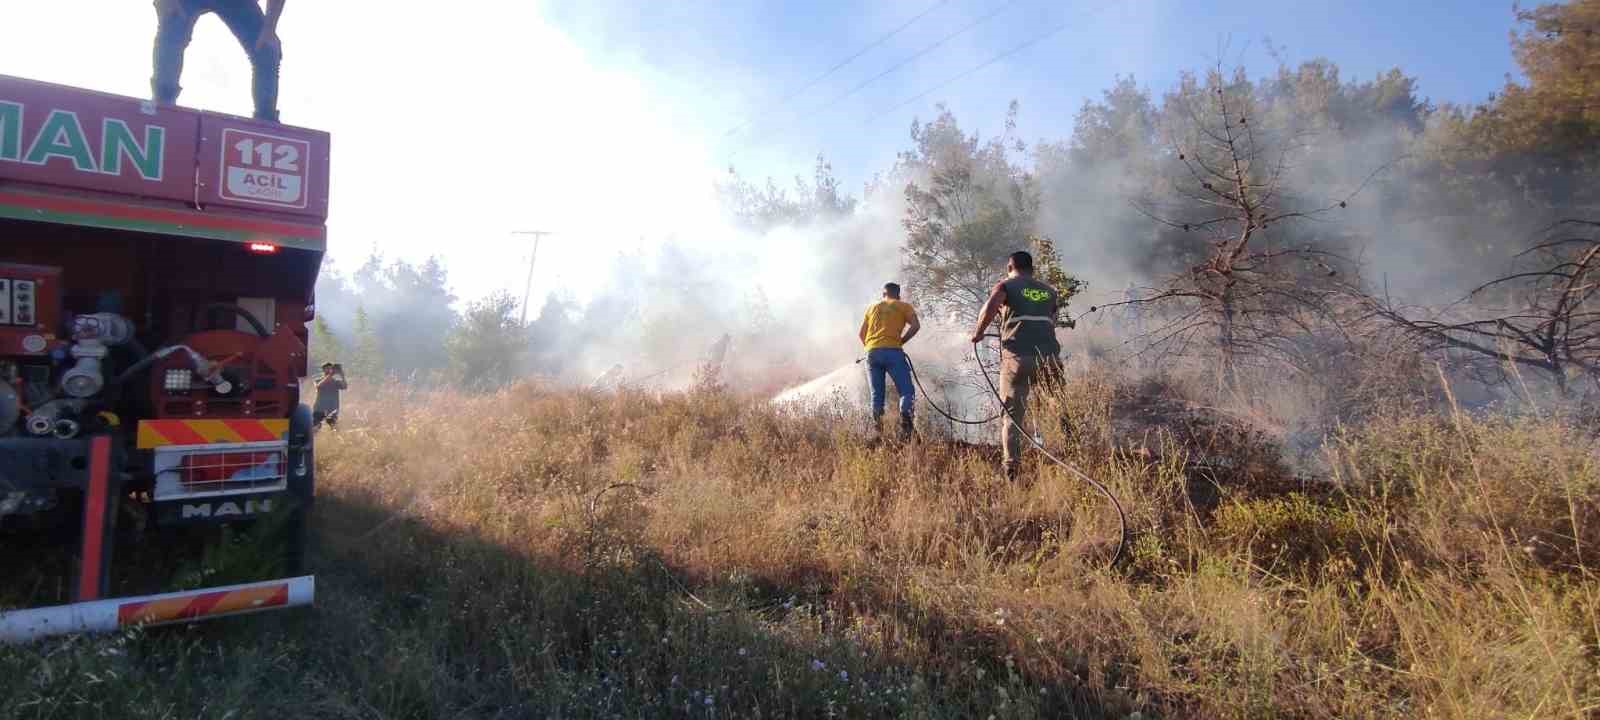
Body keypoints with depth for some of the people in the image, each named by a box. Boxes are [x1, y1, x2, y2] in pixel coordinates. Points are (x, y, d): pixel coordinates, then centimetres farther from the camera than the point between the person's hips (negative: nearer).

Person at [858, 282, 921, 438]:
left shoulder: (873, 307, 24)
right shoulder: (904, 306, 14)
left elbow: (861, 333, 21)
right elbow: (916, 325, -2)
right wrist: (900, 341, 3)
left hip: (872, 352, 4)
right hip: (893, 352, -4)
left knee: (877, 394, 9)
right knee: (907, 391, -2)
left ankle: (876, 430, -2)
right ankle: (905, 423, -23)